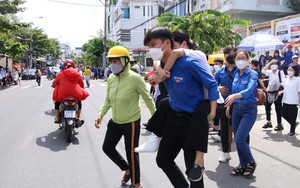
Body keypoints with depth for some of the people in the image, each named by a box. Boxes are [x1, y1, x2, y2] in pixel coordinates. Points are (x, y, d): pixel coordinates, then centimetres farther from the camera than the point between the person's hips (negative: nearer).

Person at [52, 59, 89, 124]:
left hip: (62, 95, -1)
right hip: (75, 96, 1)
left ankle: (57, 118, 27)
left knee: (57, 102, 30)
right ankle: (78, 118, 29)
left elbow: (54, 84, 9)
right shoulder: (77, 74, 6)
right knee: (79, 102, 33)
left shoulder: (60, 74, 2)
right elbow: (82, 85, 13)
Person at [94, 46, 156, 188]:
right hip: (115, 122, 7)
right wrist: (101, 114, -4)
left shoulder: (135, 78, -20)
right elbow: (108, 99, 10)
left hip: (131, 123, -7)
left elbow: (148, 99, -10)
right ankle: (127, 169, 42)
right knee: (107, 148, 18)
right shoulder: (111, 78, -2)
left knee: (131, 153, 6)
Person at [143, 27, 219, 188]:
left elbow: (212, 84, -16)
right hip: (173, 117, 8)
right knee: (162, 160, 15)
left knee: (192, 168, 2)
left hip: (192, 120, -7)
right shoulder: (161, 66, -1)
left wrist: (212, 111, -20)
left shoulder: (187, 63, -23)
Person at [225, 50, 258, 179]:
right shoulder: (236, 74, 6)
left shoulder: (252, 74, -11)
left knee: (240, 139, -12)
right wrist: (229, 105, 14)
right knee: (238, 140, 8)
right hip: (236, 109, 6)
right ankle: (243, 166, 24)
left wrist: (234, 96, -43)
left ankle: (251, 163, 13)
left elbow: (249, 90, -28)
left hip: (249, 109, -6)